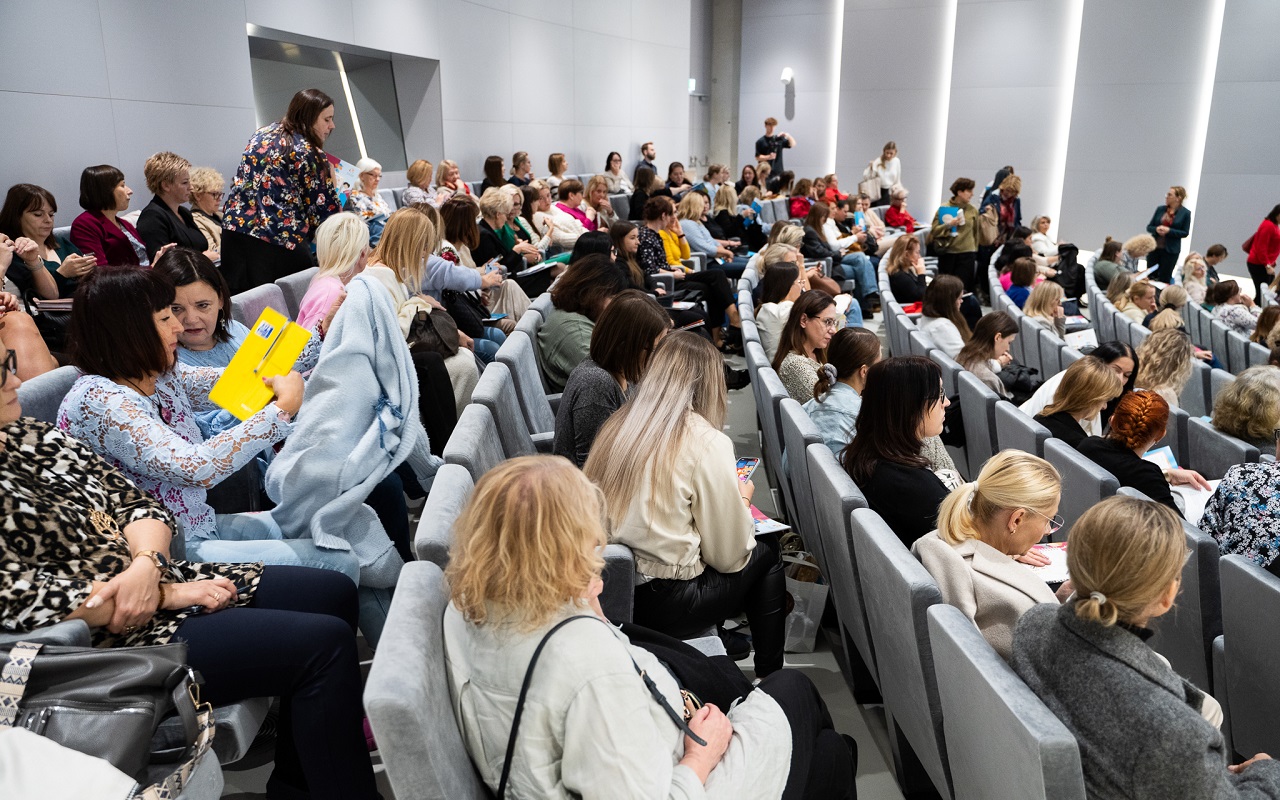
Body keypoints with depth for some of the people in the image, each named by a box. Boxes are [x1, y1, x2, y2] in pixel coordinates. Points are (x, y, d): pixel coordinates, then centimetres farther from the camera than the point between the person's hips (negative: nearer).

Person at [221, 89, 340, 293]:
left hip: (234, 229, 7)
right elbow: (326, 209, -7)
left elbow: (244, 181, 22)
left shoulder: (263, 133, 15)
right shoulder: (310, 153, -8)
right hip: (277, 244, -7)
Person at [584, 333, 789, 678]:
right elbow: (728, 556, -10)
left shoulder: (617, 425, 1)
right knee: (767, 550, 19)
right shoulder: (707, 443, -16)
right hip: (662, 604, -6)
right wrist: (743, 499, 9)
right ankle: (770, 679, 29)